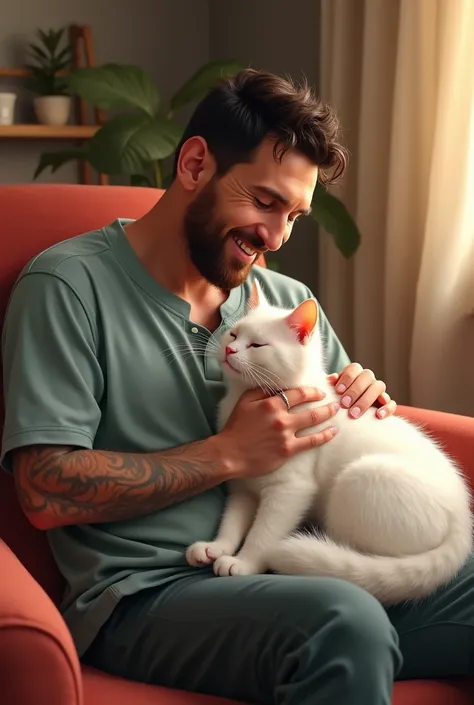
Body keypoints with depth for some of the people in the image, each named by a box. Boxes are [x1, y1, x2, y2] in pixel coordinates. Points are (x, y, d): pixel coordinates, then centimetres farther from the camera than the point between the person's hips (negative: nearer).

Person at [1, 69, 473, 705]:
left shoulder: (288, 300, 16)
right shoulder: (69, 285, -3)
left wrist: (363, 401, 0)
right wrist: (229, 454, -12)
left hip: (296, 570, 6)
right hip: (147, 594, -6)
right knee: (346, 623, -34)